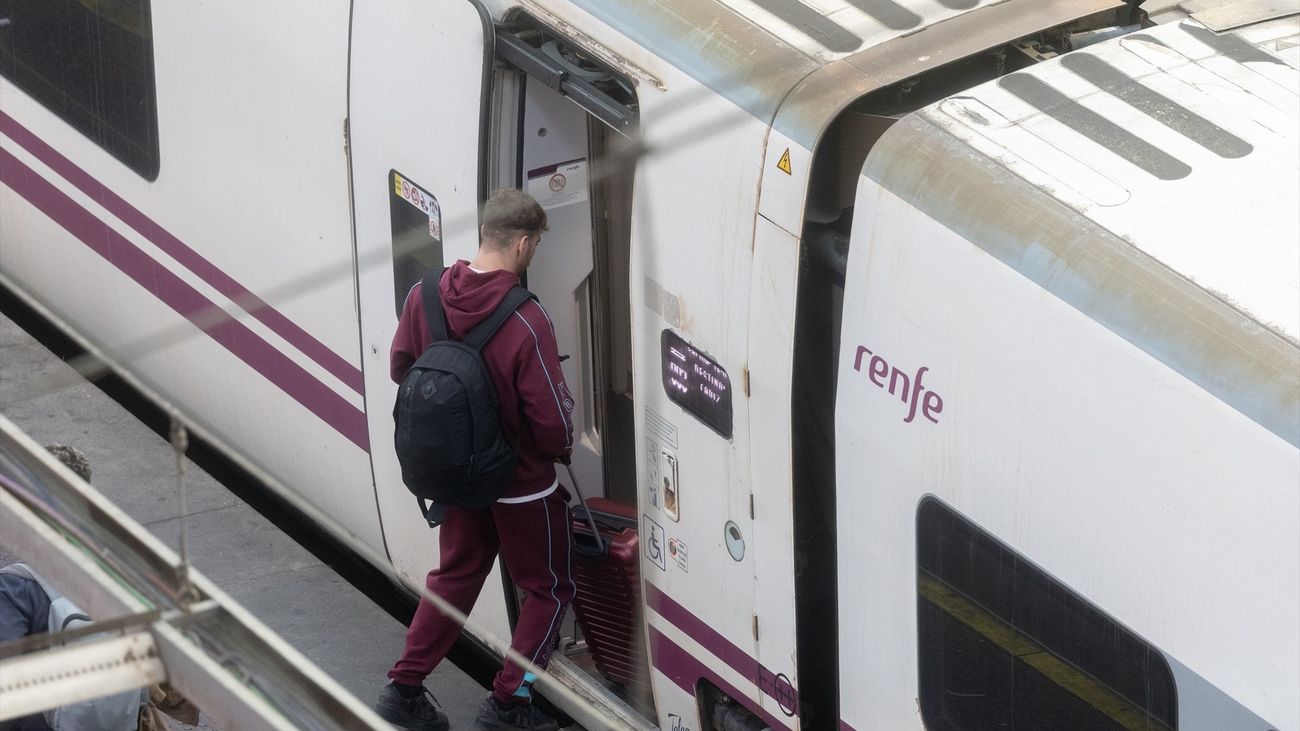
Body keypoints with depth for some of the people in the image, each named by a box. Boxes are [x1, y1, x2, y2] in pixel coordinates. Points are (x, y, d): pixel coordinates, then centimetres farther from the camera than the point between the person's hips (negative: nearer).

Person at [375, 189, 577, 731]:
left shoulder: (425, 297, -12)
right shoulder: (525, 323, -30)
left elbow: (401, 368, 4)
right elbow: (552, 419, -26)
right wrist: (559, 448, -3)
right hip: (523, 483, -6)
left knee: (456, 574, 26)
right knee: (549, 589, 16)